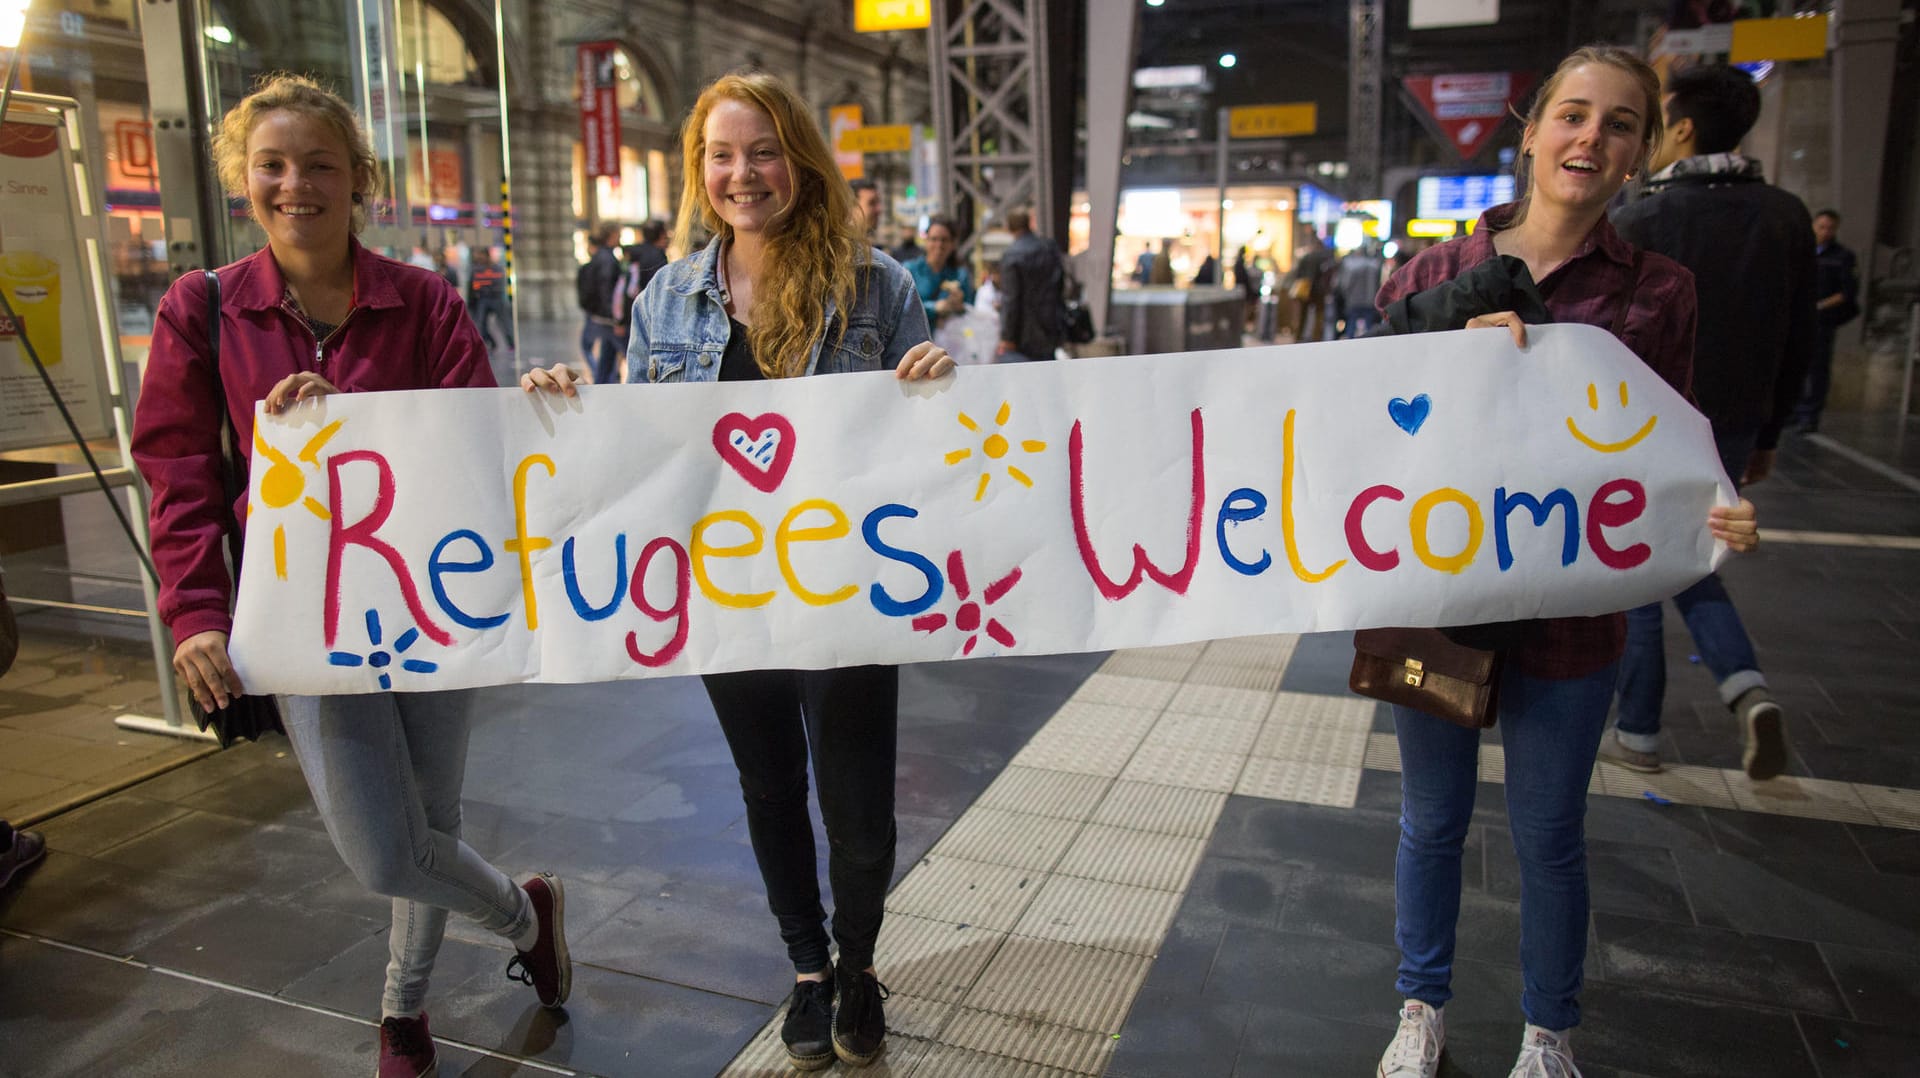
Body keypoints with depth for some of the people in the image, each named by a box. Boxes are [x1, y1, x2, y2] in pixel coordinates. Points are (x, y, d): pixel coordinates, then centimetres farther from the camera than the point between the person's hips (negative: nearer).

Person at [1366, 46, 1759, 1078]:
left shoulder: (1655, 292, -1)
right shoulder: (1437, 273, -1)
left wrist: (1710, 518, -19)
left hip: (1568, 611, 0)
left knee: (1548, 837, 14)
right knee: (1432, 821, 16)